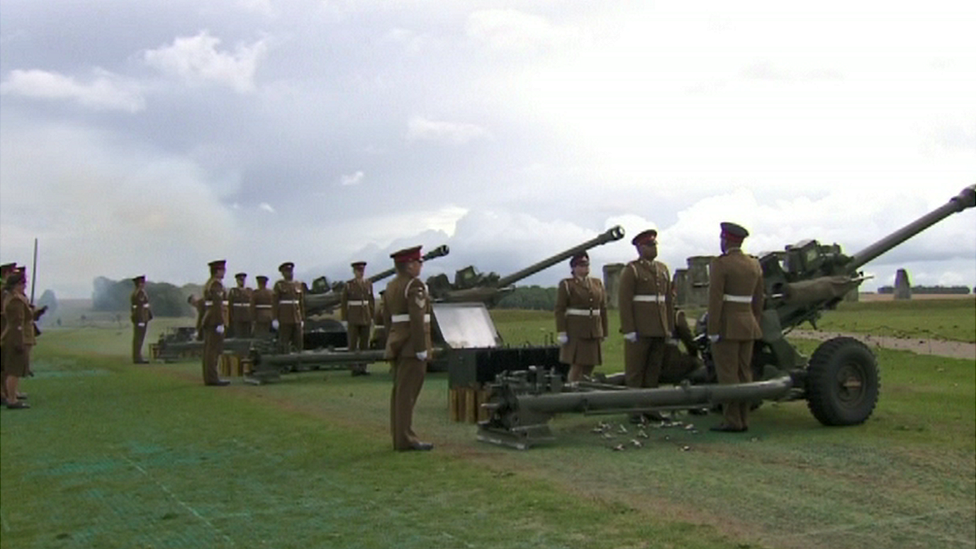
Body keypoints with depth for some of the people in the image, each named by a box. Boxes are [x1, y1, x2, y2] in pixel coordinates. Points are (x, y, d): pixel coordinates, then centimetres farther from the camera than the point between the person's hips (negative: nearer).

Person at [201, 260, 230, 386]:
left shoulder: (208, 284, 18)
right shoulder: (216, 284, -13)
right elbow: (217, 304, -20)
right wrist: (220, 323, -22)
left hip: (207, 320, 10)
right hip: (215, 320, -10)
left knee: (208, 350, 10)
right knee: (214, 349, -9)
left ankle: (208, 377, 13)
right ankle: (212, 378, -10)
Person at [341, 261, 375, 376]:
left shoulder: (369, 284, 9)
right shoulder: (348, 286, -2)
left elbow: (372, 302, 13)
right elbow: (343, 304, -2)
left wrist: (372, 318, 8)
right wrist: (345, 320, -6)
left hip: (366, 318, 4)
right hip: (353, 319, -4)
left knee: (365, 344, 4)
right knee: (353, 345, -3)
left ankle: (362, 367, 10)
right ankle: (354, 368, 0)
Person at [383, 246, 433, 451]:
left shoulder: (391, 286, 15)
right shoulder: (415, 285, -13)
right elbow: (417, 319, -20)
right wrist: (421, 349, -19)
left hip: (397, 346, 9)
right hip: (411, 347, -9)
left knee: (399, 392, 12)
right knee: (407, 392, -7)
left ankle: (398, 437, 17)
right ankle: (406, 439, -4)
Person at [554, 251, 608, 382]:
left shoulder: (597, 284, 14)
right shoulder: (566, 285, 0)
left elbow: (603, 309, 14)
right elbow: (559, 310, -6)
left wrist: (604, 332, 11)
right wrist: (562, 332, -13)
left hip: (594, 332, 5)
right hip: (576, 332, -5)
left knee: (590, 366, 4)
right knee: (577, 366, -8)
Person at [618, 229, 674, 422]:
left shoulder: (663, 269, 14)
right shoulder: (631, 270, -4)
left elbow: (669, 300, 16)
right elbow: (624, 301, -9)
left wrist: (670, 328, 11)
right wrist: (629, 330, -15)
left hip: (659, 330, 6)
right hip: (639, 331, -6)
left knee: (654, 370, 10)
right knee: (635, 371, 0)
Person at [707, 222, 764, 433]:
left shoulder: (720, 264, -12)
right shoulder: (754, 265, 10)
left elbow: (715, 300, -17)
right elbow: (758, 300, 14)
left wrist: (712, 330, -15)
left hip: (727, 326, -7)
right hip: (747, 326, 7)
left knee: (728, 375, -3)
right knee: (744, 373, 10)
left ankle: (733, 421, -3)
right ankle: (743, 420, 13)